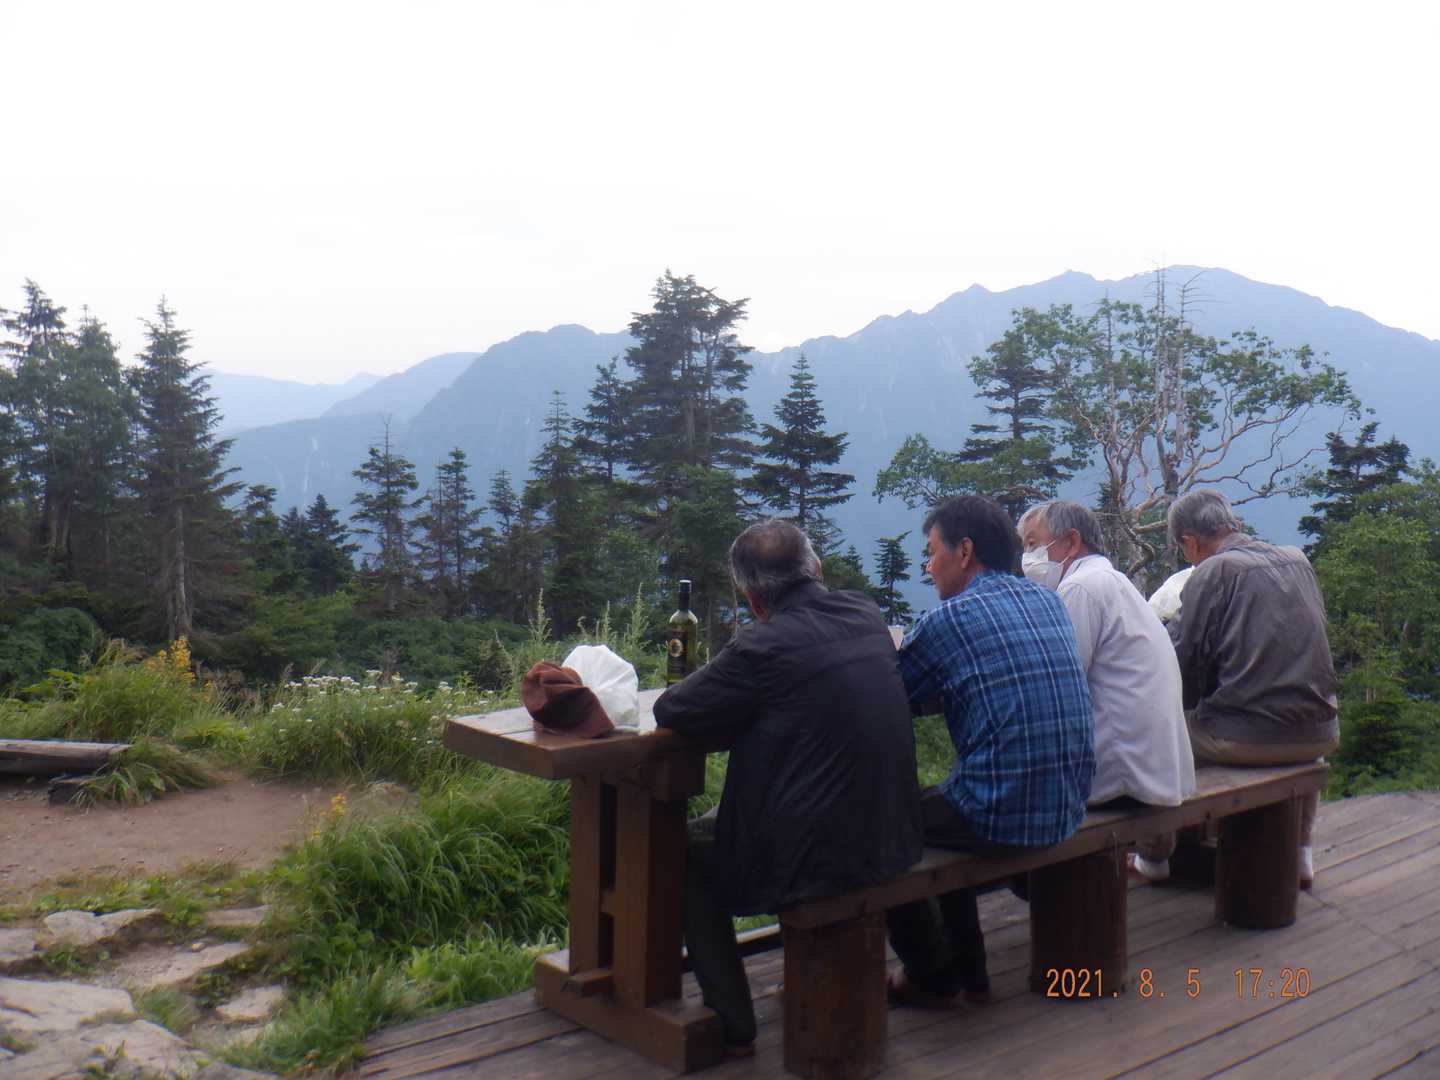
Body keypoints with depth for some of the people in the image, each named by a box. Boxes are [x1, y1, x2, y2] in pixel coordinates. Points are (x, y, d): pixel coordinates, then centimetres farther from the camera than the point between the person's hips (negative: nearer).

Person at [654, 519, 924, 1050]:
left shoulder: (763, 646, -19)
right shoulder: (866, 614, 2)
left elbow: (669, 710, -11)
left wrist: (718, 675, 8)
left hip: (815, 859, -7)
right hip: (892, 842, 8)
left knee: (685, 848, 16)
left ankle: (732, 1022, 21)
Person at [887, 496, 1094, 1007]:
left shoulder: (945, 620, -12)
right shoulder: (1050, 602, 10)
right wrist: (938, 690, 21)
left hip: (1003, 816, -8)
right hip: (1068, 810, 8)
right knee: (941, 807, 31)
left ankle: (933, 977, 25)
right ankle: (969, 969, 36)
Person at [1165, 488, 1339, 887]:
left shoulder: (1213, 571, -7)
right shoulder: (1298, 560, 11)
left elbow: (1182, 665, -8)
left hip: (1243, 739, -6)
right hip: (1319, 734, 7)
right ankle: (1299, 851, 41)